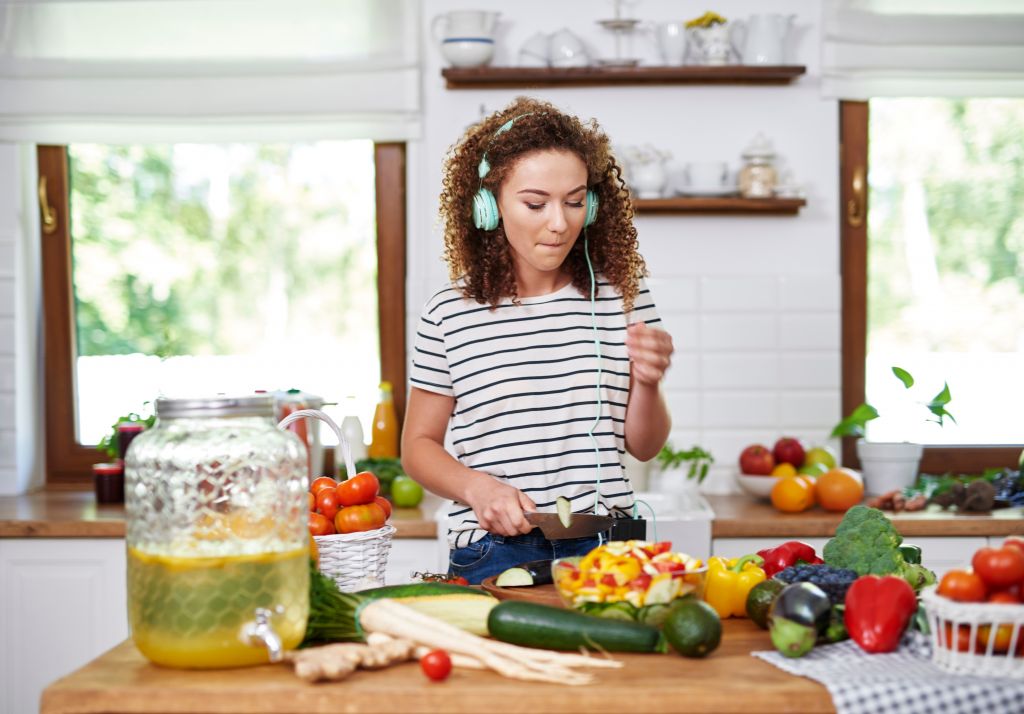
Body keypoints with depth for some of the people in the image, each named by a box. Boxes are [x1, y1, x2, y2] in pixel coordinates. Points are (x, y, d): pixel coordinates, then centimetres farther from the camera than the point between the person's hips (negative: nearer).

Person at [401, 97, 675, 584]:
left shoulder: (622, 295, 4)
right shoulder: (450, 313, -1)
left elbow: (642, 445, 10)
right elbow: (419, 444, 8)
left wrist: (648, 383, -10)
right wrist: (476, 486, -10)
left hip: (604, 548, 1)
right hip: (492, 554, -1)